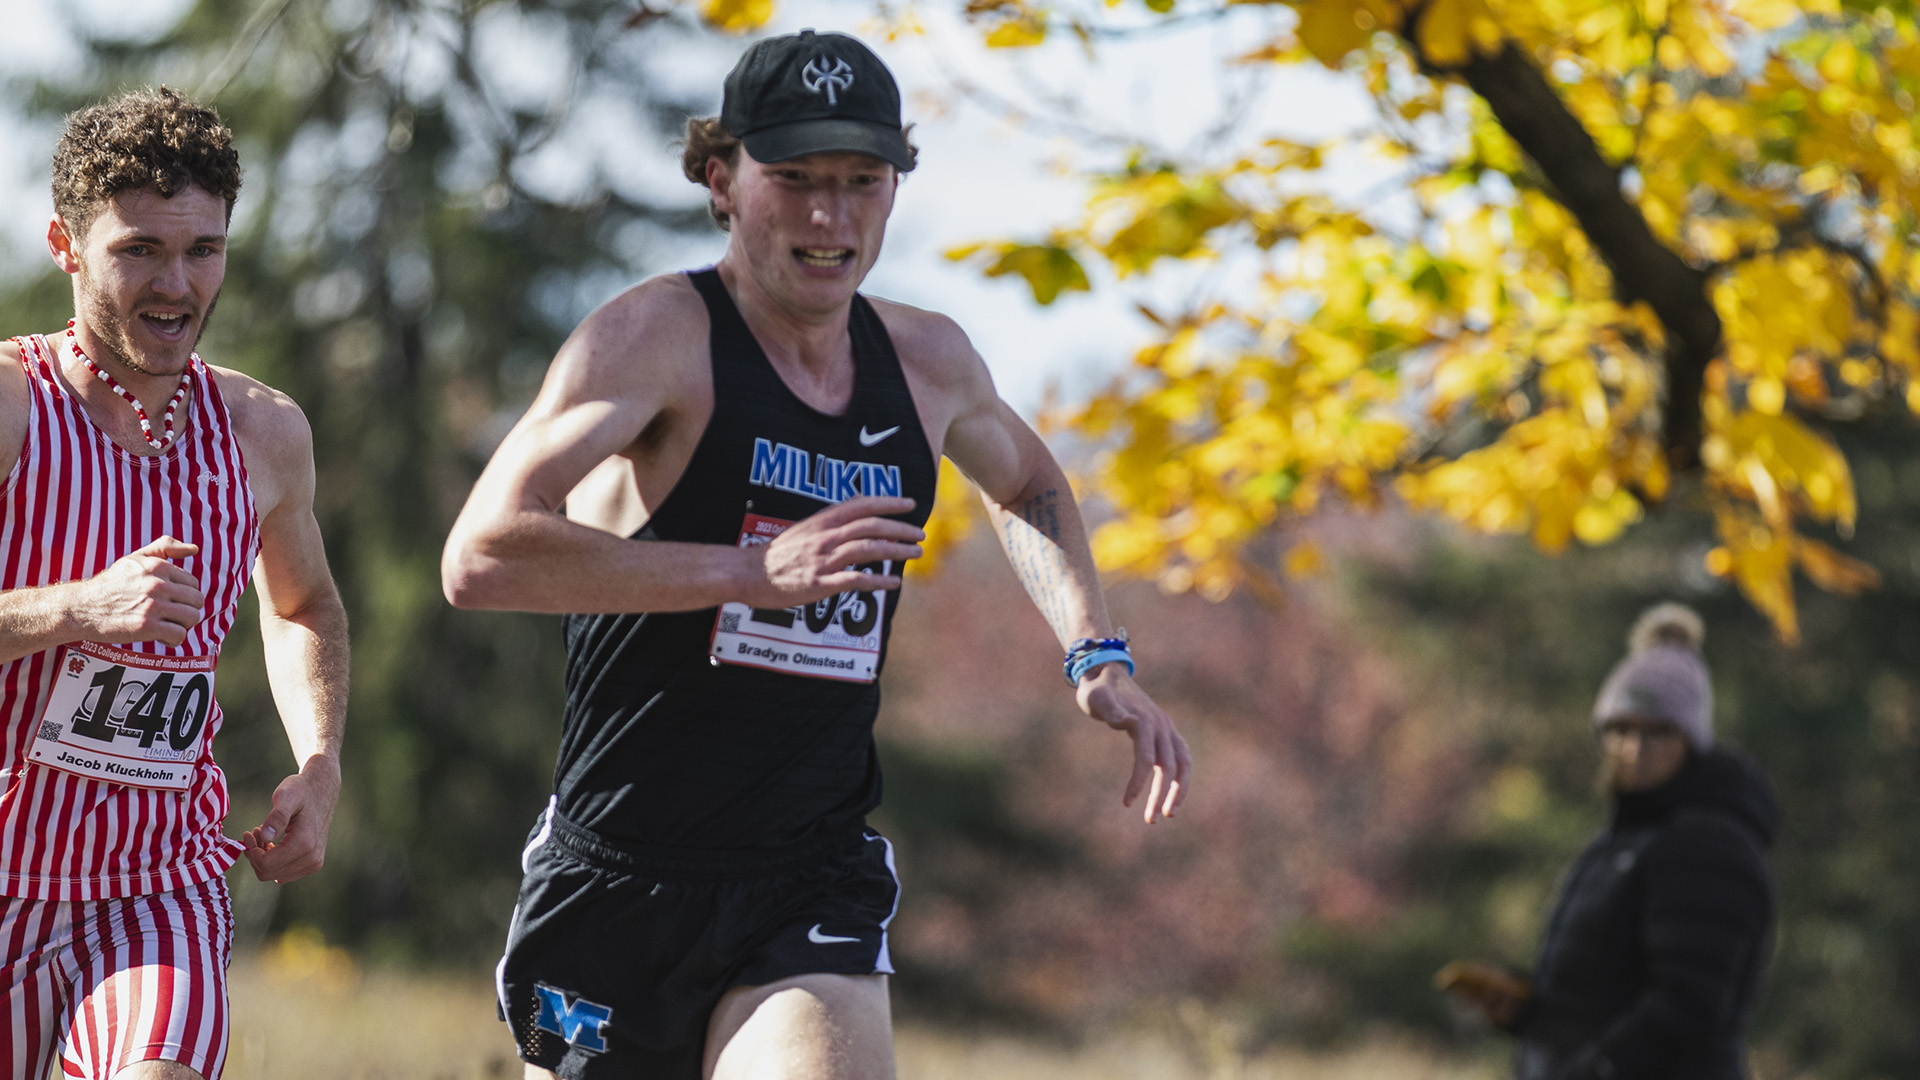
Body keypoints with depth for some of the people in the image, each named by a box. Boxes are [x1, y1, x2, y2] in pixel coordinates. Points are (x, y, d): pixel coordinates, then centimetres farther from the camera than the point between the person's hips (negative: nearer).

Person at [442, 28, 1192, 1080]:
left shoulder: (928, 361, 8)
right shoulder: (656, 334, -10)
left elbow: (1027, 485, 32)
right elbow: (480, 557, -23)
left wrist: (1097, 657, 15)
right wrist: (757, 571, -28)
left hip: (812, 897, 3)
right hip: (618, 881, -3)